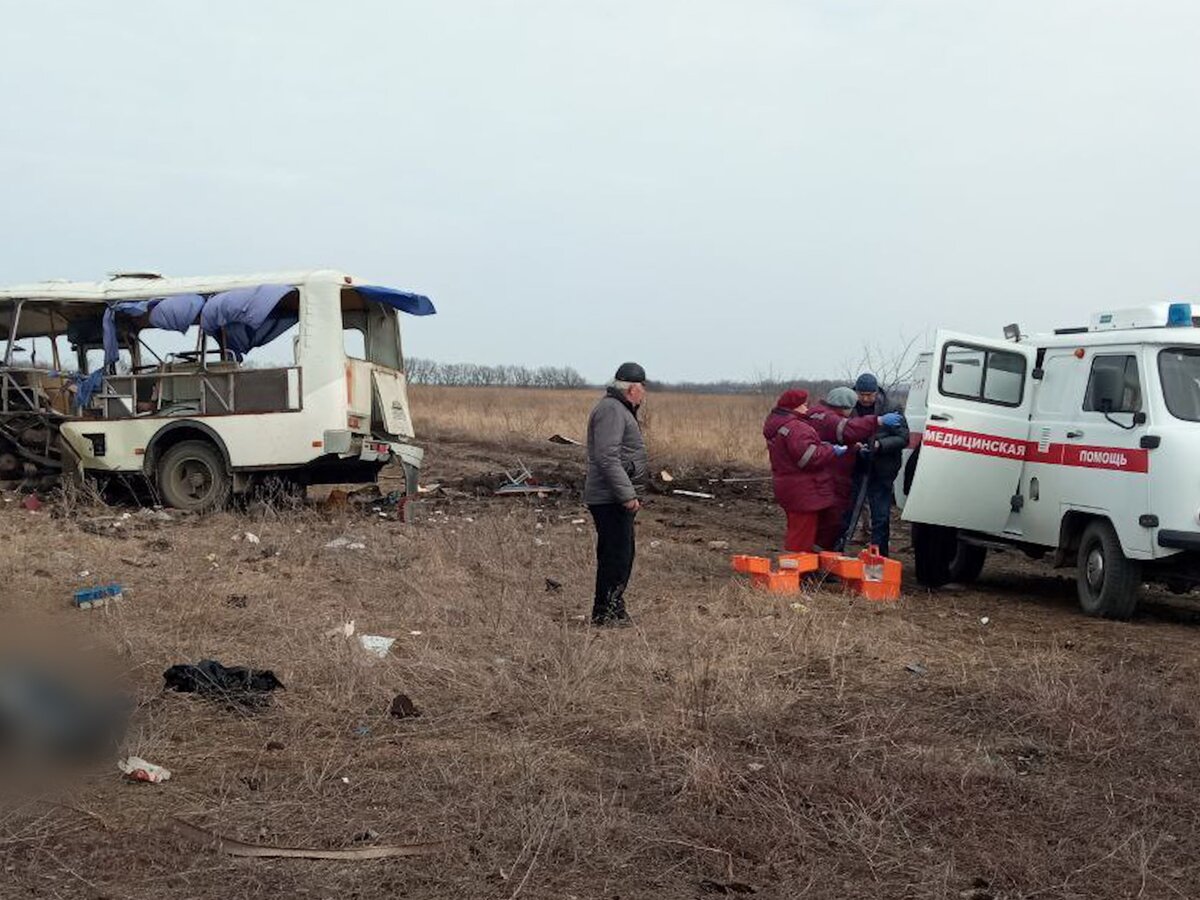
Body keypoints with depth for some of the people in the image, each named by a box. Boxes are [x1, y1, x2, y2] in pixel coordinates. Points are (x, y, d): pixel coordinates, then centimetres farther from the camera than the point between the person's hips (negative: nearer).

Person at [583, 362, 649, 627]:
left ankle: (614, 609, 23)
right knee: (616, 555, -8)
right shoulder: (611, 410, -16)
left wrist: (632, 492, 26)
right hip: (610, 499, -11)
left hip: (617, 498, 11)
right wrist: (628, 495, -25)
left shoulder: (621, 410, 19)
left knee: (622, 554, 15)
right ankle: (605, 613, -2)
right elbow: (608, 458, -24)